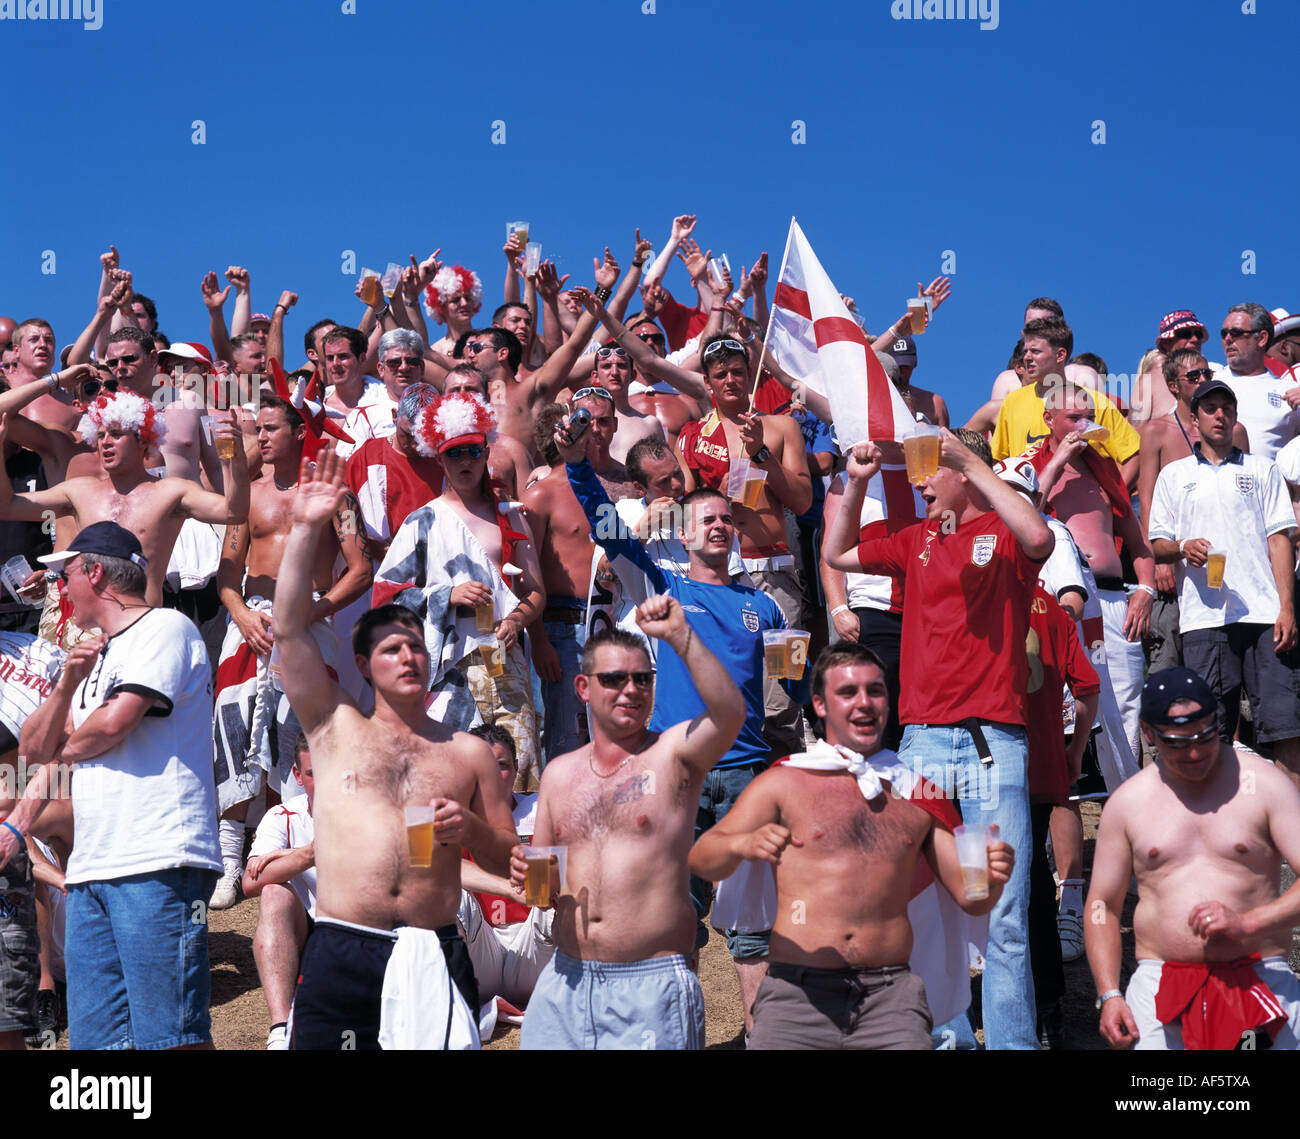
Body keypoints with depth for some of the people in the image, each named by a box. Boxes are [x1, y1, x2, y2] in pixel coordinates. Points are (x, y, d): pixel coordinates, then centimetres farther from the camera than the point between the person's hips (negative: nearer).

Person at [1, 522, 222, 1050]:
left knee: (170, 1037, -12)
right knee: (93, 1036, 4)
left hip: (156, 866, -9)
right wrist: (68, 682, 3)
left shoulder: (164, 628, 0)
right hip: (90, 869, 9)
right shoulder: (94, 653, 26)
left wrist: (65, 749, 9)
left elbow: (112, 724, -13)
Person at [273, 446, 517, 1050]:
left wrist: (472, 830, -5)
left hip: (435, 956, 1)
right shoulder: (336, 728, 11)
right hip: (339, 952, -1)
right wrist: (305, 529, -4)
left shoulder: (469, 751, 14)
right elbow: (289, 628, 2)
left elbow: (509, 860, 17)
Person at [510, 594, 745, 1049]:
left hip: (652, 984, -4)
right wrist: (527, 873, -3)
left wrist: (679, 636, -30)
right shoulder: (558, 774, 11)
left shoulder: (674, 753, -2)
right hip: (566, 982, 4)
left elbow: (730, 713, -24)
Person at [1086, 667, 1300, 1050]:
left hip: (1259, 973, 0)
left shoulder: (1264, 784, 2)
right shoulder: (1127, 802, 9)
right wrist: (1109, 995, 2)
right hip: (1160, 980, 0)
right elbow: (1102, 904, 13)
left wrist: (1247, 923, -17)